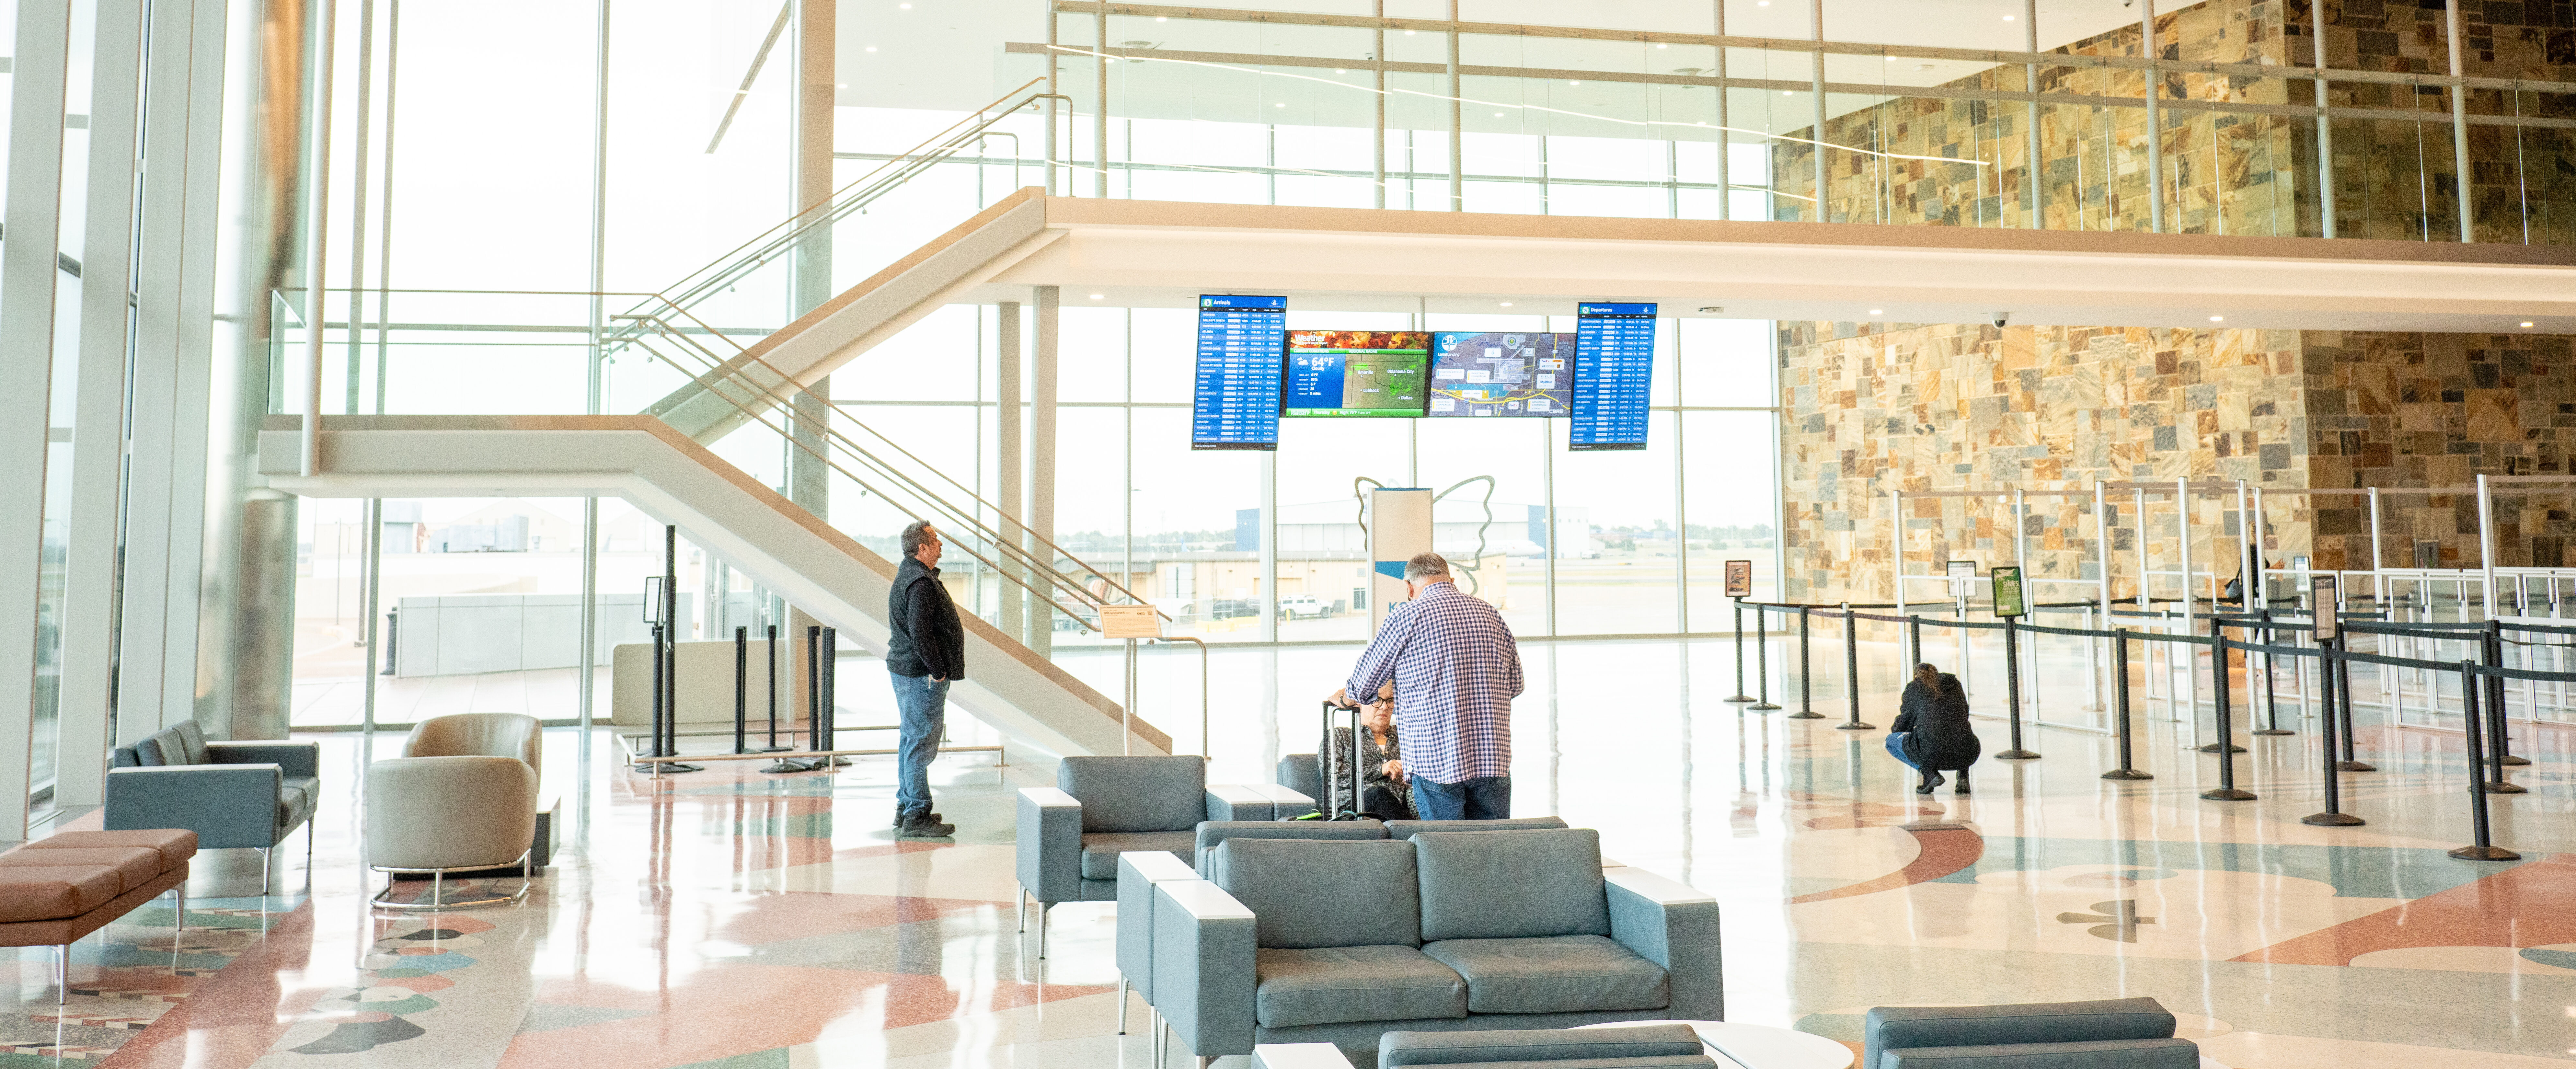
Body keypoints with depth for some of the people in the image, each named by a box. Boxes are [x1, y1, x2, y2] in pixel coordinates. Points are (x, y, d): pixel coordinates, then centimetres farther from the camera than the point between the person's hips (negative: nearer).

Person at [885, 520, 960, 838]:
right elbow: (921, 635, -26)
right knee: (922, 742, -7)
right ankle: (916, 817, -4)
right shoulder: (921, 582, -20)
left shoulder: (908, 574, 15)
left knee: (912, 739, 17)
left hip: (906, 670, 11)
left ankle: (906, 808, 26)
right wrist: (938, 671, -18)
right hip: (922, 674, -11)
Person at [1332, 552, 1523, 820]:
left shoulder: (1405, 617, -3)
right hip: (1494, 760, 4)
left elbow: (1365, 682, 6)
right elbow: (1514, 685, 20)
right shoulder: (1491, 615, 11)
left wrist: (1344, 698, 28)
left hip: (1435, 761, -4)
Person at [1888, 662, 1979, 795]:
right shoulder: (1956, 685, 22)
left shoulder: (1913, 687, 12)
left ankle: (1930, 773, 3)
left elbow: (1907, 718, 23)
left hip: (1933, 754, -4)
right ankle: (1963, 774, 12)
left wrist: (1895, 730, 47)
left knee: (1891, 740, 23)